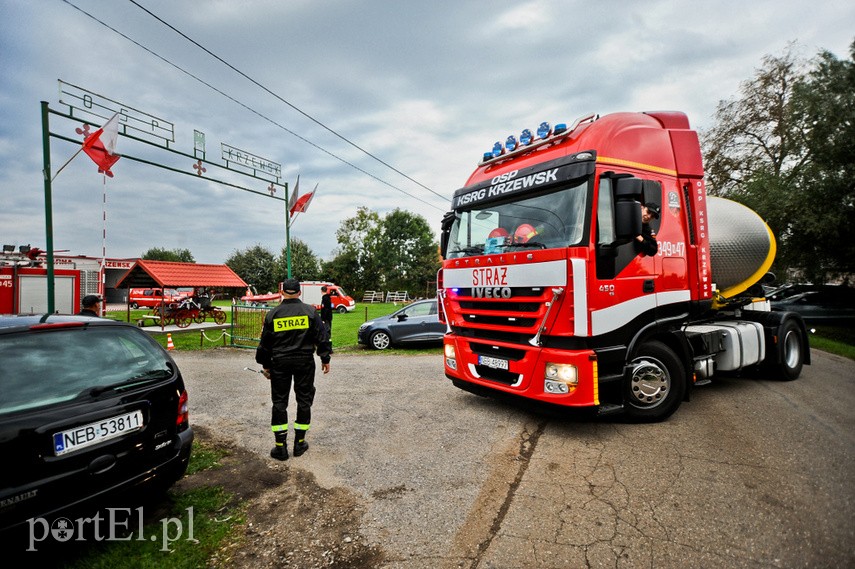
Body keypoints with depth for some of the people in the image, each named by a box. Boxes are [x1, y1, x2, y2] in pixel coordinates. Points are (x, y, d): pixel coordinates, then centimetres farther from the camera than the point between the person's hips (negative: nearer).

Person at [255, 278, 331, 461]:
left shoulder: (272, 314, 1)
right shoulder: (309, 311, -3)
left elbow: (265, 343, 7)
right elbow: (322, 336, -3)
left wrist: (266, 365, 18)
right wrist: (325, 359, 6)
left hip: (280, 363, 1)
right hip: (305, 362, 0)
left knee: (279, 402, 9)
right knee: (304, 400, 10)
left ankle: (280, 447, 11)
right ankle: (299, 443, 18)